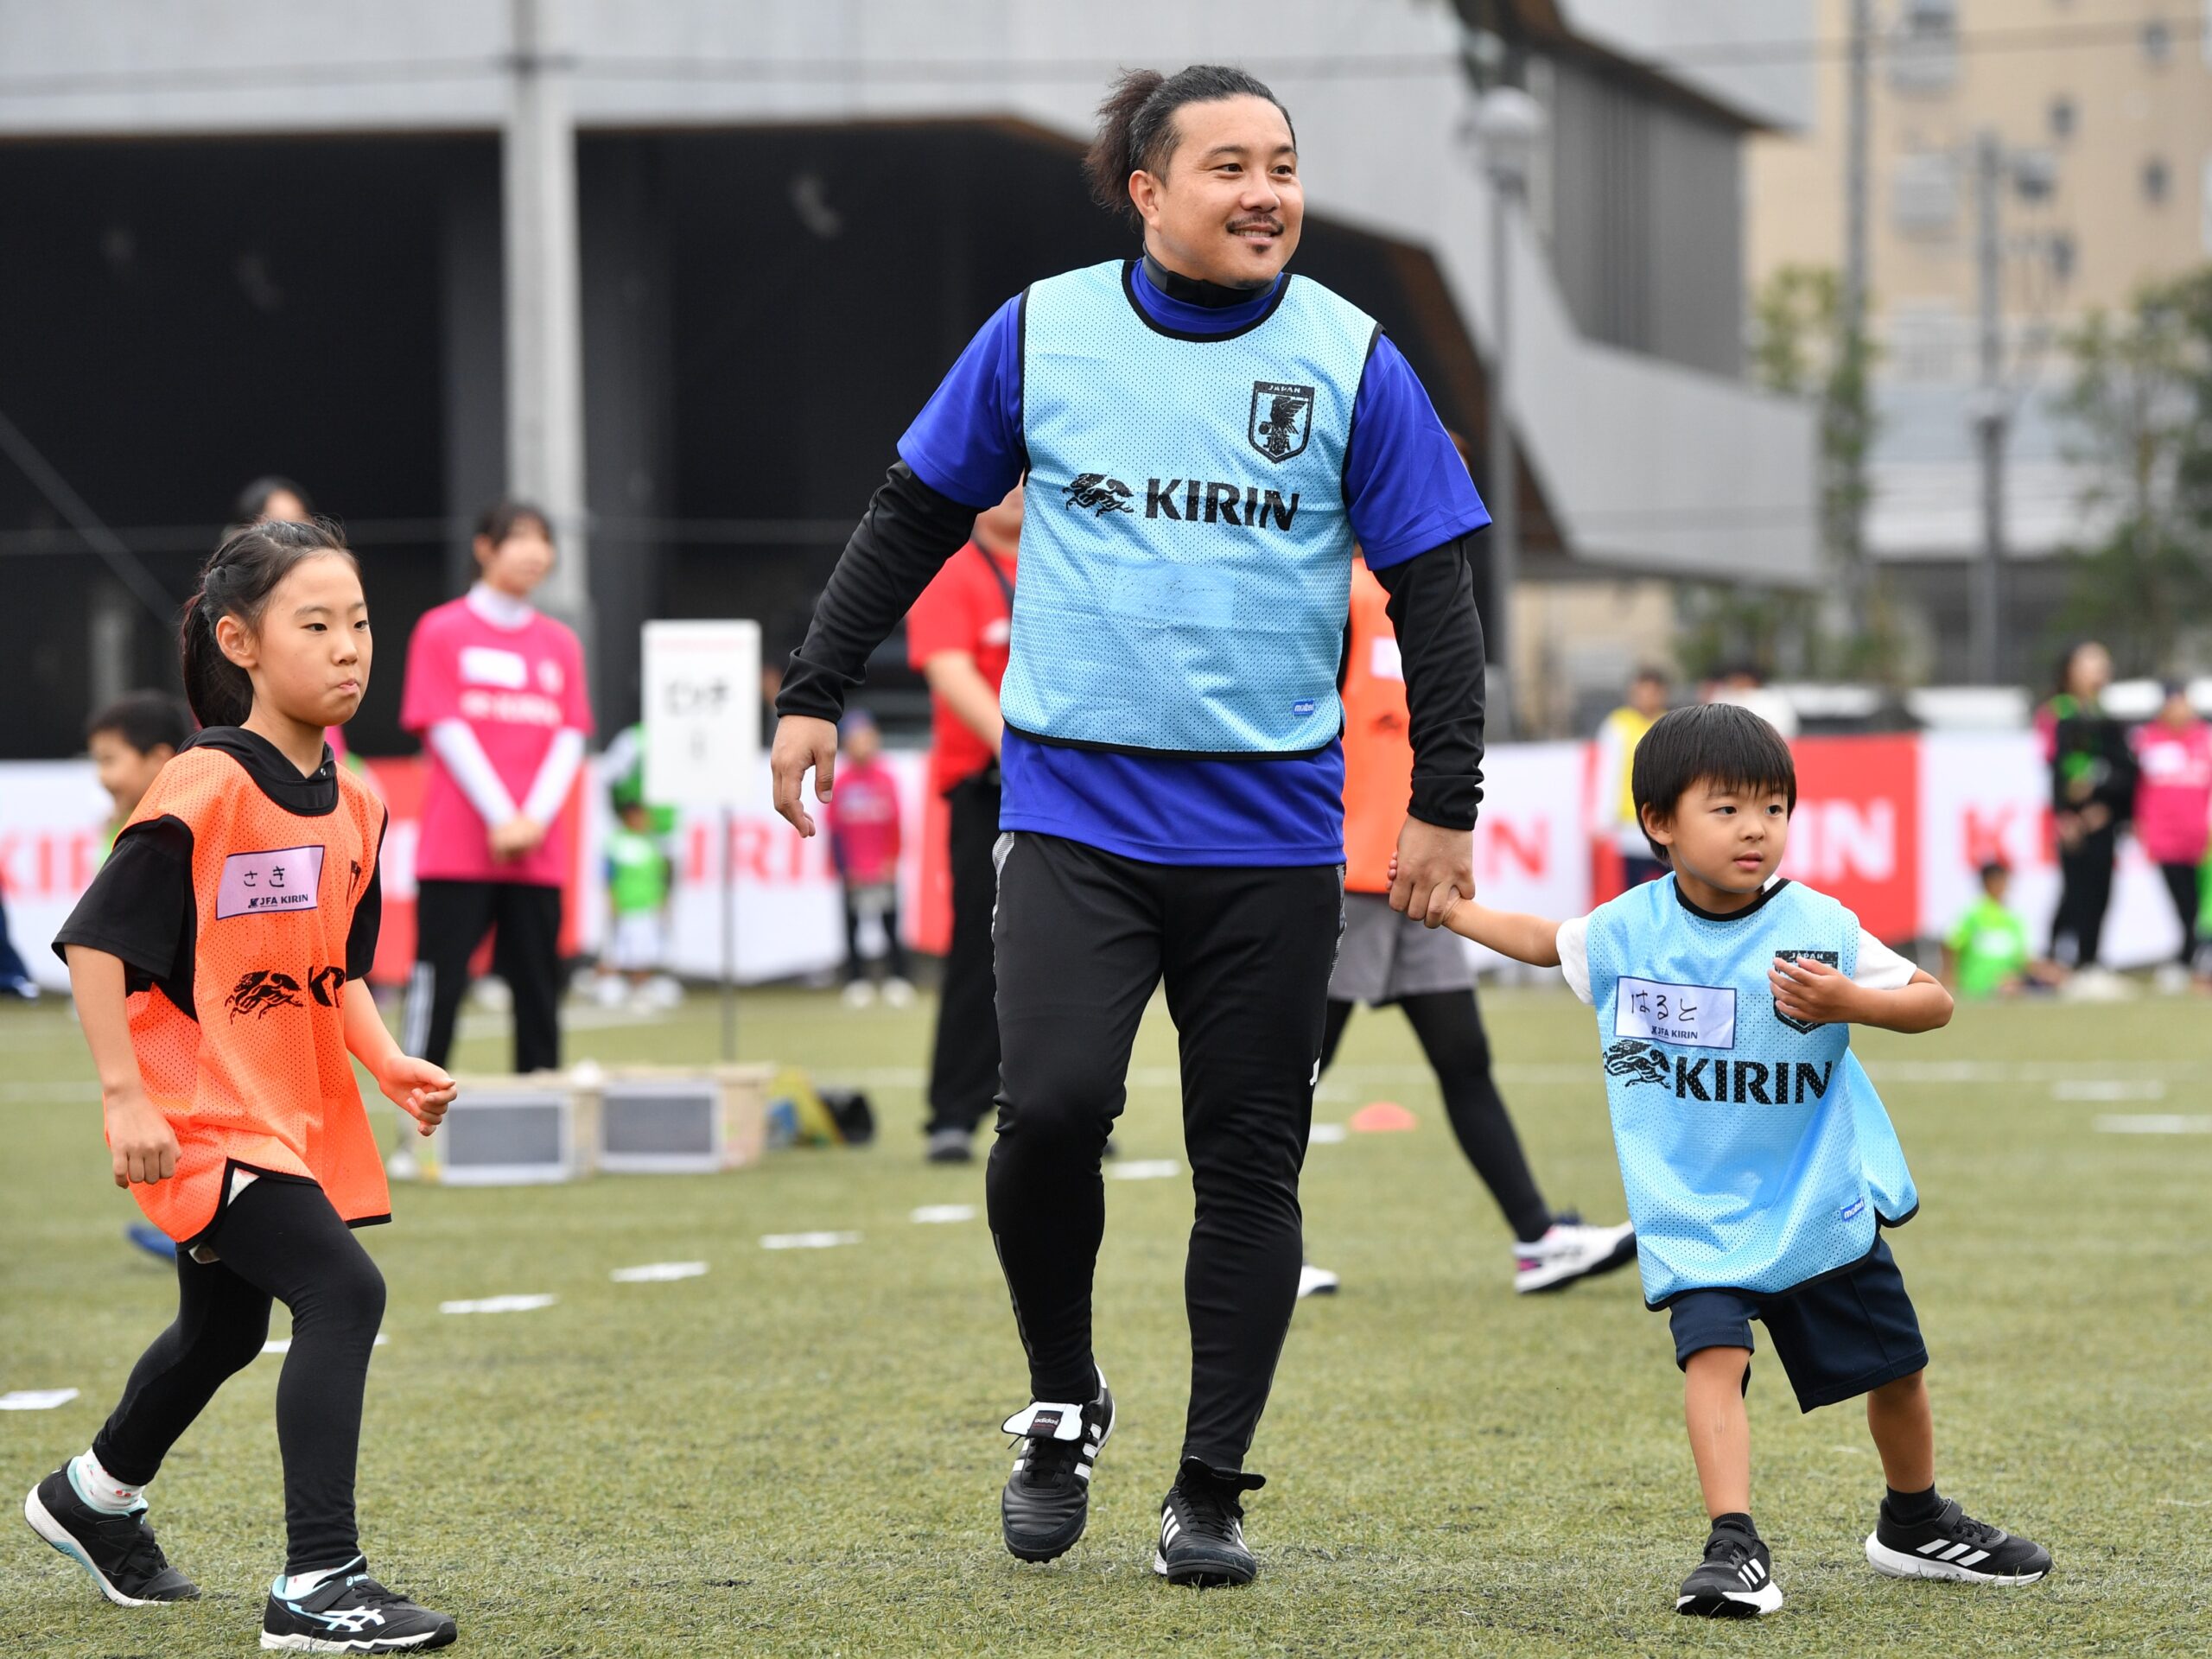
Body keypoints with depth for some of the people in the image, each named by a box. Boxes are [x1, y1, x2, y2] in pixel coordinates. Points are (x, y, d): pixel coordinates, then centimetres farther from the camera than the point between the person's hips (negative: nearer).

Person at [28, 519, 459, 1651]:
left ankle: (92, 1497, 51)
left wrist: (390, 1066, -1)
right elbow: (95, 942, -19)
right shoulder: (204, 792, -20)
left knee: (224, 1332, 24)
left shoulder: (353, 806, 5)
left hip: (294, 1115, 9)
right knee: (341, 1293, -23)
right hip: (198, 1116, -9)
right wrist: (124, 1094, -23)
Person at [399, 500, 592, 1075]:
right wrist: (499, 819, -14)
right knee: (438, 984, -7)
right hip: (457, 849, -4)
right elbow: (445, 729, -6)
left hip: (539, 852, 4)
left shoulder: (561, 643, 13)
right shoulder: (442, 631, 1)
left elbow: (570, 739, 7)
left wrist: (535, 818, -9)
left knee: (539, 991, 4)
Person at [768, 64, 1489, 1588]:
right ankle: (1064, 1404, 8)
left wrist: (1446, 805, -3)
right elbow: (913, 519, 12)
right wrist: (816, 693, 7)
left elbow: (1433, 591, 3)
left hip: (1272, 832, 1)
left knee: (1250, 1162, 3)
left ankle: (1211, 1490, 14)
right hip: (1076, 815, 0)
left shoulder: (1352, 362, 0)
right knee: (1051, 1108, -16)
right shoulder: (1042, 334, 2)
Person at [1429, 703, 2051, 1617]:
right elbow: (1542, 940, 16)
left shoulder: (1821, 927, -11)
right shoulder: (1625, 931, -6)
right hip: (1694, 1211, -1)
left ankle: (1915, 1524, 37)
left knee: (1895, 1367, 13)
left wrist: (1848, 1002, -24)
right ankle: (1734, 1548, -28)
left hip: (1822, 1202, 1)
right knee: (1713, 1357, -23)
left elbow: (1934, 1000, -7)